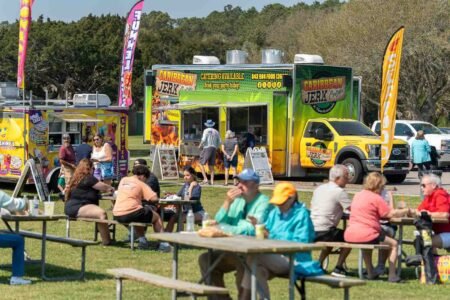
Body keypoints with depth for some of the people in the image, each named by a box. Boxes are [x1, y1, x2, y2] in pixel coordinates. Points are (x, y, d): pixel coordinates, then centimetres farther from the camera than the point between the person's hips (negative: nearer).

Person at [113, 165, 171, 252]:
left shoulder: (123, 180, 15)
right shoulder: (141, 184, 1)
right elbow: (154, 198, -3)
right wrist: (145, 197, 18)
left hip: (116, 216, 6)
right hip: (131, 214, -6)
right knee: (156, 217, 17)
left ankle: (142, 240, 28)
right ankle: (162, 243, 12)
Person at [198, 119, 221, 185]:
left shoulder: (206, 130, -4)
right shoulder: (216, 132, 12)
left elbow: (204, 140, -15)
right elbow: (219, 142, 12)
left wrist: (200, 146, 1)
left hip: (207, 148, -6)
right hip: (214, 148, 6)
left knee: (202, 164, -2)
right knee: (211, 166, 10)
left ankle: (205, 179, -14)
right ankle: (212, 181, 5)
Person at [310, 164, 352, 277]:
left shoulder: (319, 189, 15)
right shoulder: (339, 192, -8)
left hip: (310, 231, 8)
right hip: (323, 232, -8)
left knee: (332, 238, 32)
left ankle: (318, 265, 26)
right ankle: (338, 268, 7)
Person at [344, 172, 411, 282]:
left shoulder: (357, 195, 16)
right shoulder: (376, 198, -6)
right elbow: (391, 214, -5)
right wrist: (406, 211, 12)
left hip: (349, 236, 8)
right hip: (365, 235, -8)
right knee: (393, 244, 11)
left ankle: (370, 273, 39)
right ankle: (392, 275, 6)